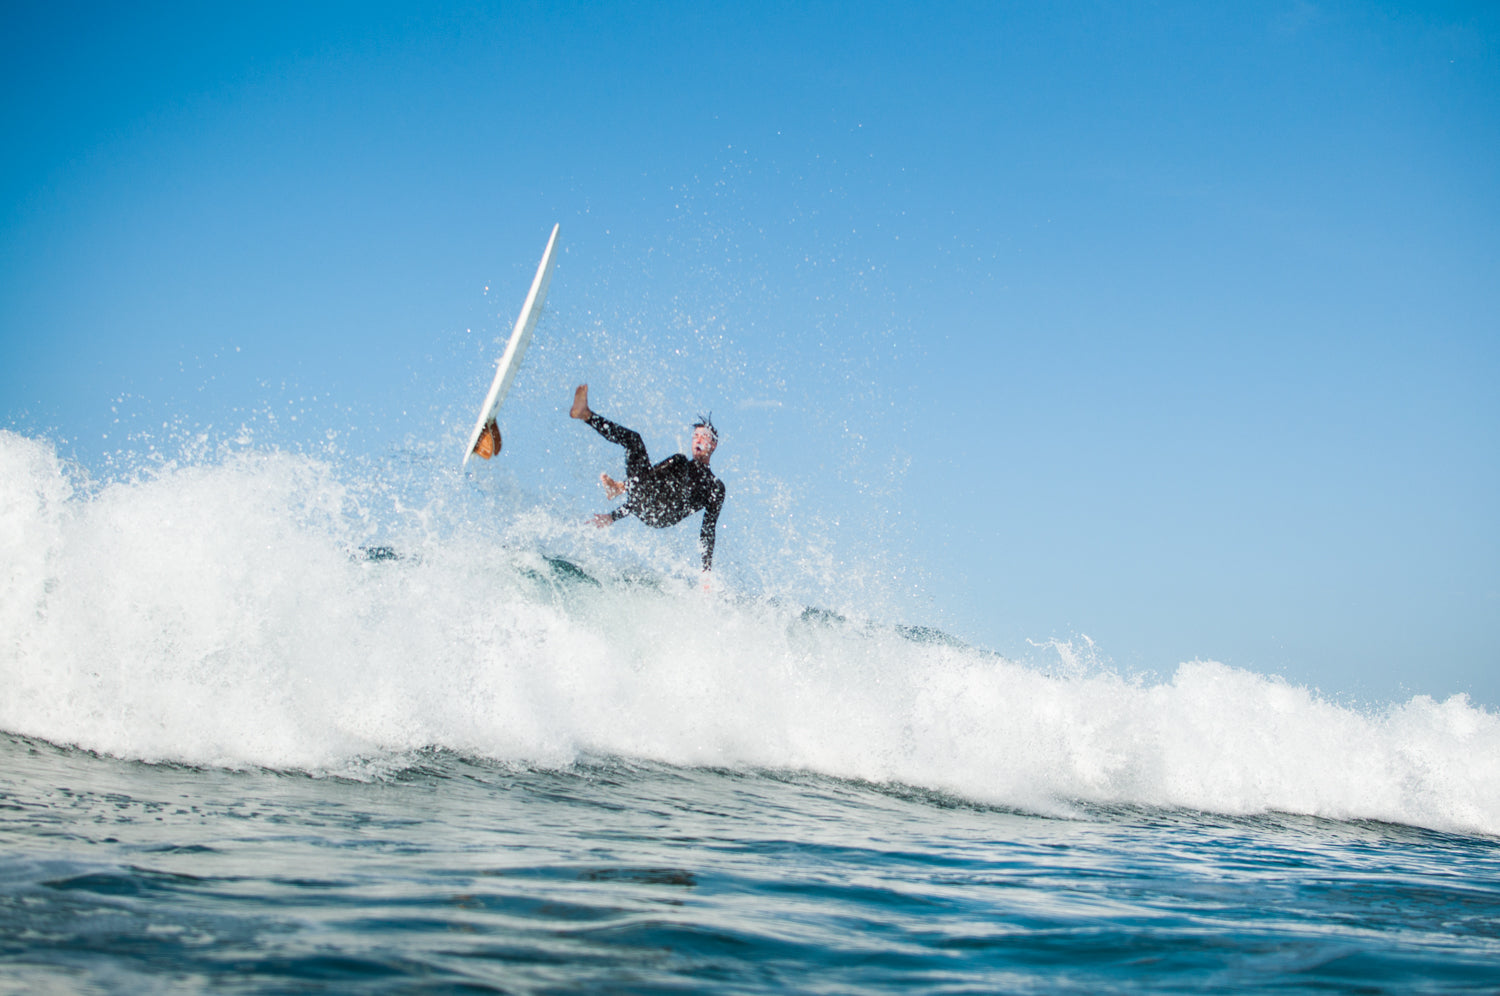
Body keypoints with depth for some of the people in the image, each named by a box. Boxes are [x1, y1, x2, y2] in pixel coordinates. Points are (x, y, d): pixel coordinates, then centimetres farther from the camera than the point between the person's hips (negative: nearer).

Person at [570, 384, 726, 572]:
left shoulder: (715, 486, 23)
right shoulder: (675, 462, 35)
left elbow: (708, 532, 17)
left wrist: (707, 571, 6)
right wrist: (613, 516, 19)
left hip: (663, 516, -5)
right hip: (640, 504, 5)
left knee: (680, 462, -26)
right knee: (633, 438, -1)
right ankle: (585, 415, -22)